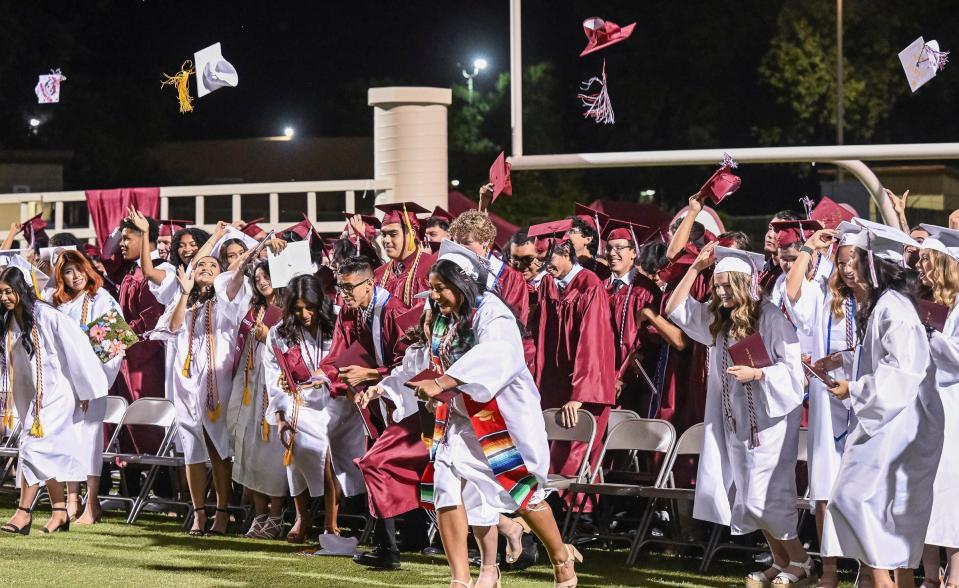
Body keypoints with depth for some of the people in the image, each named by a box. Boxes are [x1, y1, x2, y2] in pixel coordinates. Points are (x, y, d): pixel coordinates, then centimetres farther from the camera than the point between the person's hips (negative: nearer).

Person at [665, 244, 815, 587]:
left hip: (768, 420, -8)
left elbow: (793, 368, -13)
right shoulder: (719, 318, 8)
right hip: (734, 420, 8)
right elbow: (675, 309, 13)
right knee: (748, 497, 8)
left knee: (764, 498, -7)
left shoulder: (771, 317, -13)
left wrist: (757, 374, -24)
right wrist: (695, 268, 5)